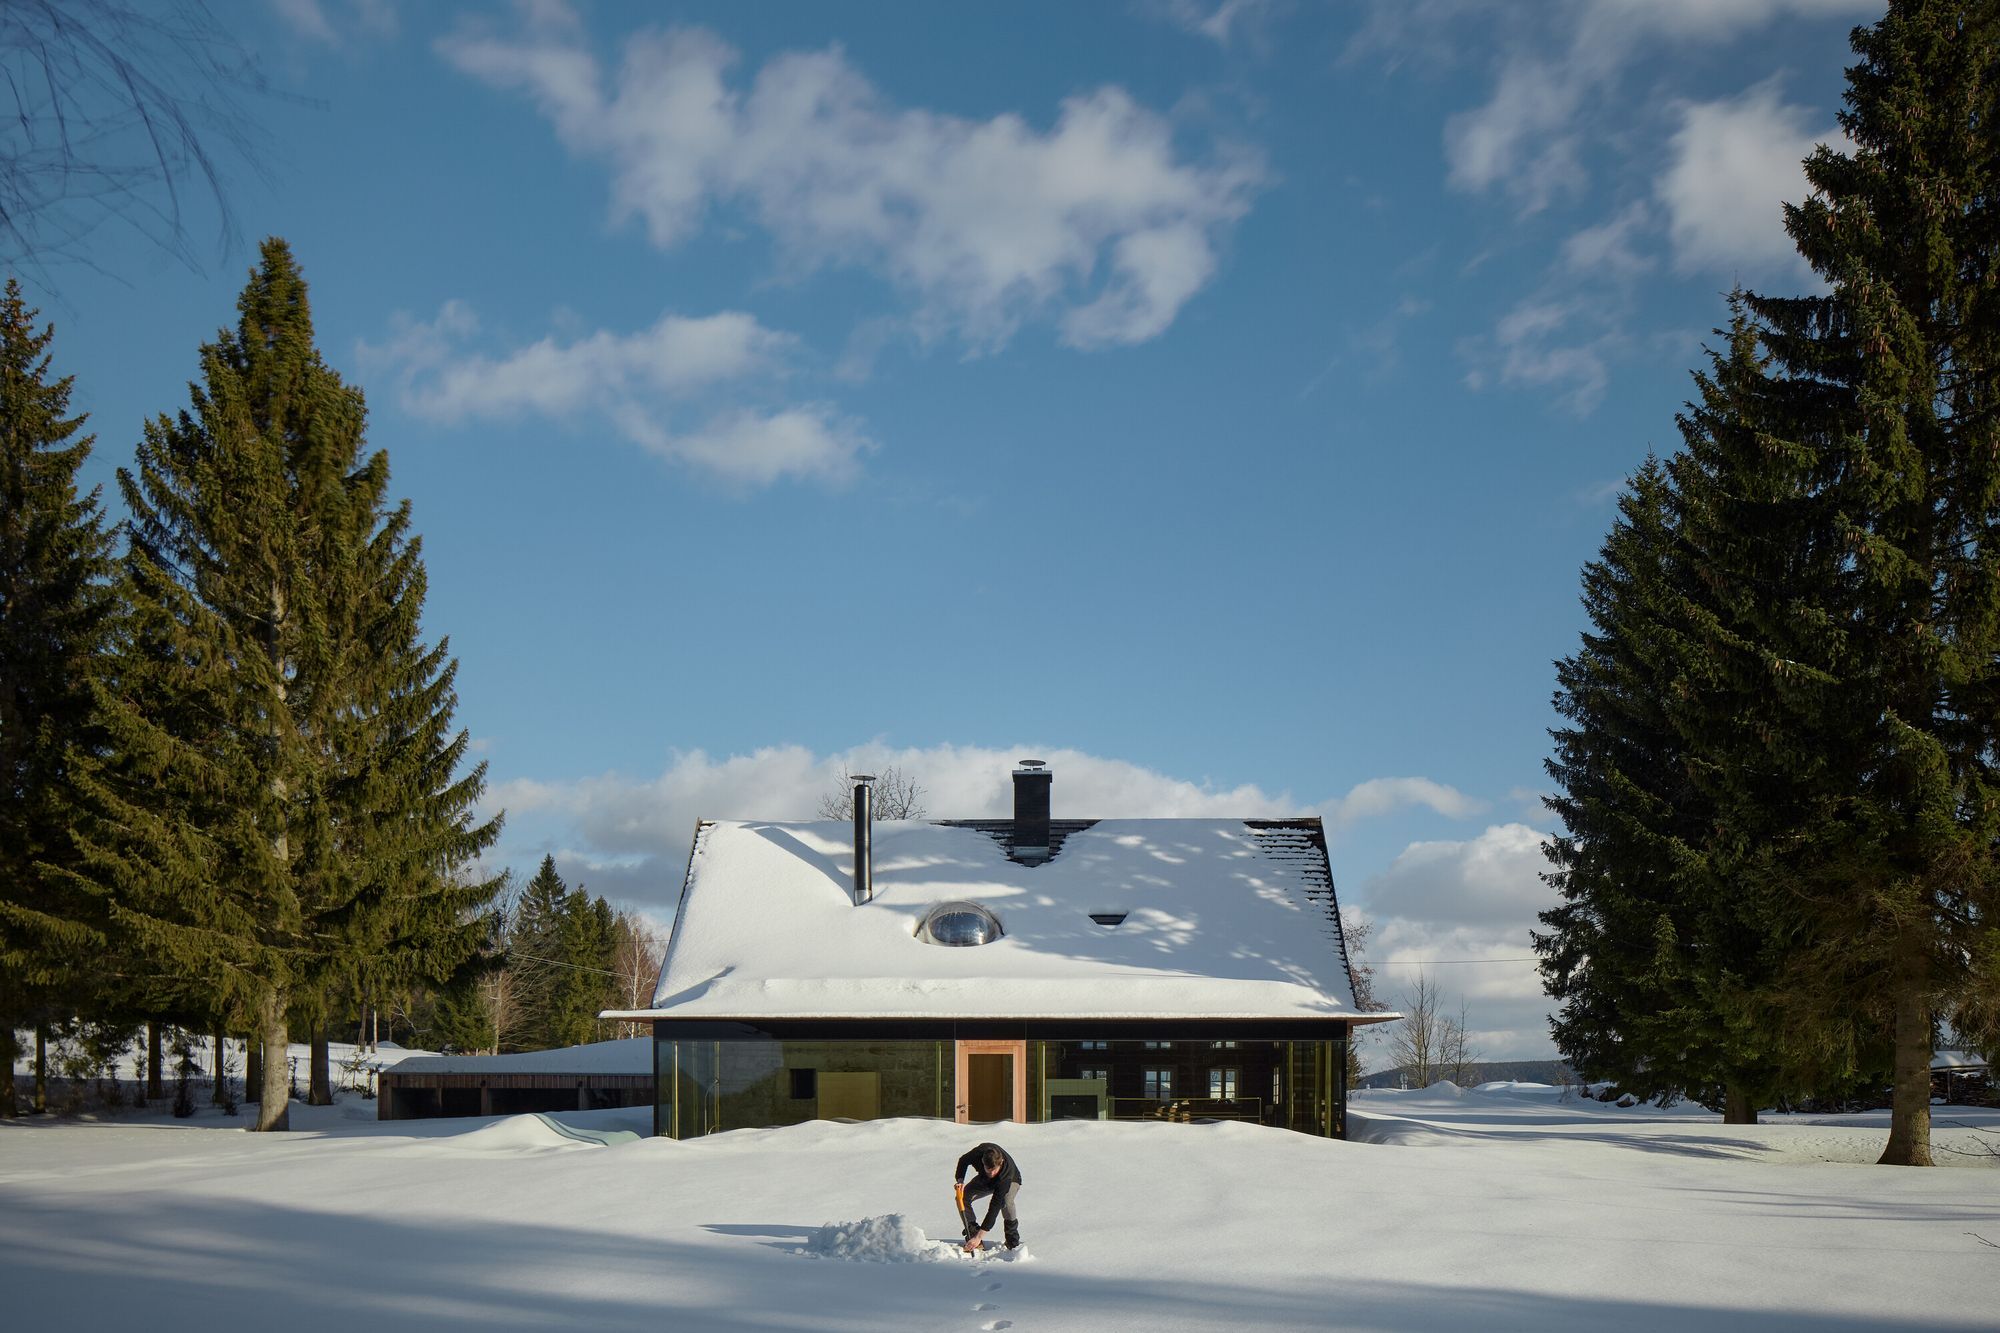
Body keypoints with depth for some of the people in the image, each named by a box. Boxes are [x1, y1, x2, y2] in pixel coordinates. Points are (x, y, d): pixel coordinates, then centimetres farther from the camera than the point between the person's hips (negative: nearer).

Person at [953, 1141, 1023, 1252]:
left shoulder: (1006, 1177, -45)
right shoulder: (979, 1152, -37)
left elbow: (994, 1208, -46)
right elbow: (963, 1160, -11)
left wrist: (979, 1237, -48)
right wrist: (960, 1180, -30)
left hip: (1011, 1181, -4)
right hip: (984, 1180, 4)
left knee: (1005, 1202, -37)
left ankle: (1013, 1242, -16)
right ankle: (972, 1235, -11)